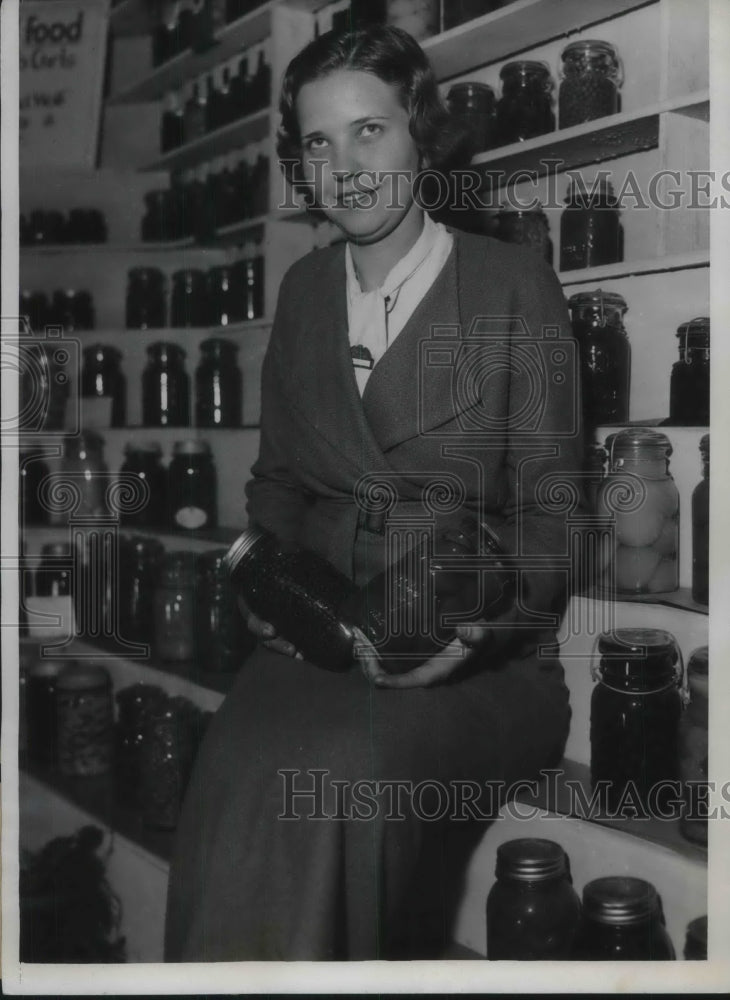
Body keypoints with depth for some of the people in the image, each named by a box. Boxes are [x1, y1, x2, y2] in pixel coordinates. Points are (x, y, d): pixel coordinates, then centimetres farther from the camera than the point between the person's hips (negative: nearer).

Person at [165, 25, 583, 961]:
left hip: (480, 664, -3)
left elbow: (549, 509, -1)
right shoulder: (302, 289, 14)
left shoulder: (513, 287, 0)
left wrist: (476, 627, -16)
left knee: (346, 769, -34)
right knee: (236, 765, -29)